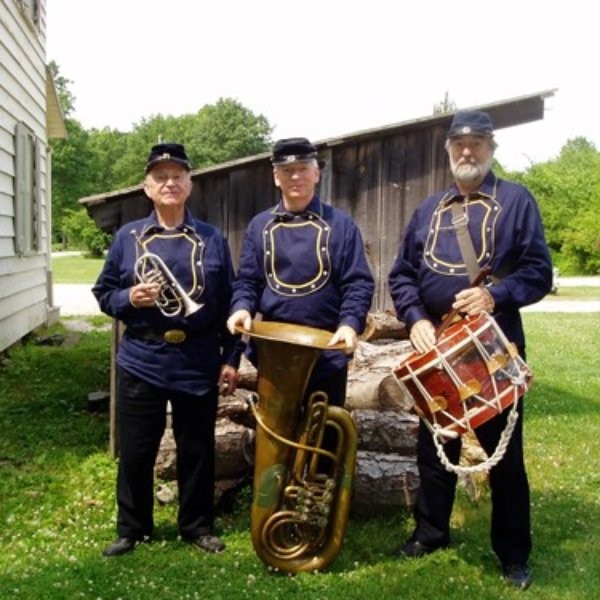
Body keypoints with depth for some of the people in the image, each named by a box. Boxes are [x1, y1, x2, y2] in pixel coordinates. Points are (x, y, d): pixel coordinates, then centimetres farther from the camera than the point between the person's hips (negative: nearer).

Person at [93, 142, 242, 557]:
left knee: (197, 450, 11)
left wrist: (231, 357, 0)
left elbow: (228, 302, 3)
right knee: (135, 451, 9)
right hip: (141, 362, 0)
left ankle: (197, 526, 29)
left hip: (199, 364, 0)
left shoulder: (213, 240, 2)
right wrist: (129, 298, -15)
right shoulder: (127, 237, 3)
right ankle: (132, 528, 28)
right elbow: (103, 293, 7)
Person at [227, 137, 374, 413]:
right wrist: (242, 308, -15)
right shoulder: (259, 226, 7)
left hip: (327, 351, -2)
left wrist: (350, 323, -22)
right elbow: (247, 281, 7)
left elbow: (359, 283, -4)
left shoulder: (340, 224, 0)